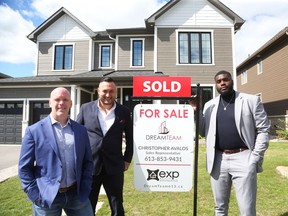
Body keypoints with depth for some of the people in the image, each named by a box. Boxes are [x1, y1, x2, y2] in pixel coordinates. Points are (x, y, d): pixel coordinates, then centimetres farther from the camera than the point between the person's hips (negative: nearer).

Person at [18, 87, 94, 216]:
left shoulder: (81, 130, 4)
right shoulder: (34, 131, -5)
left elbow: (88, 162, 8)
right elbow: (24, 167, -2)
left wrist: (85, 189, 1)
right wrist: (35, 195, -7)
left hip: (77, 194, 3)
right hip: (46, 197, -2)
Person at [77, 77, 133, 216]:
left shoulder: (124, 112, 0)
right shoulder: (86, 108, 0)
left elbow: (130, 137, 8)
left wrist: (127, 159, 5)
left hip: (114, 167, 0)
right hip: (89, 166, 1)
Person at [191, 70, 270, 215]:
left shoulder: (251, 100, 1)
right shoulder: (210, 105, 9)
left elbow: (263, 130, 0)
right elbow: (203, 132, 9)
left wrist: (255, 158, -7)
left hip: (243, 159, -2)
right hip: (218, 160, 3)